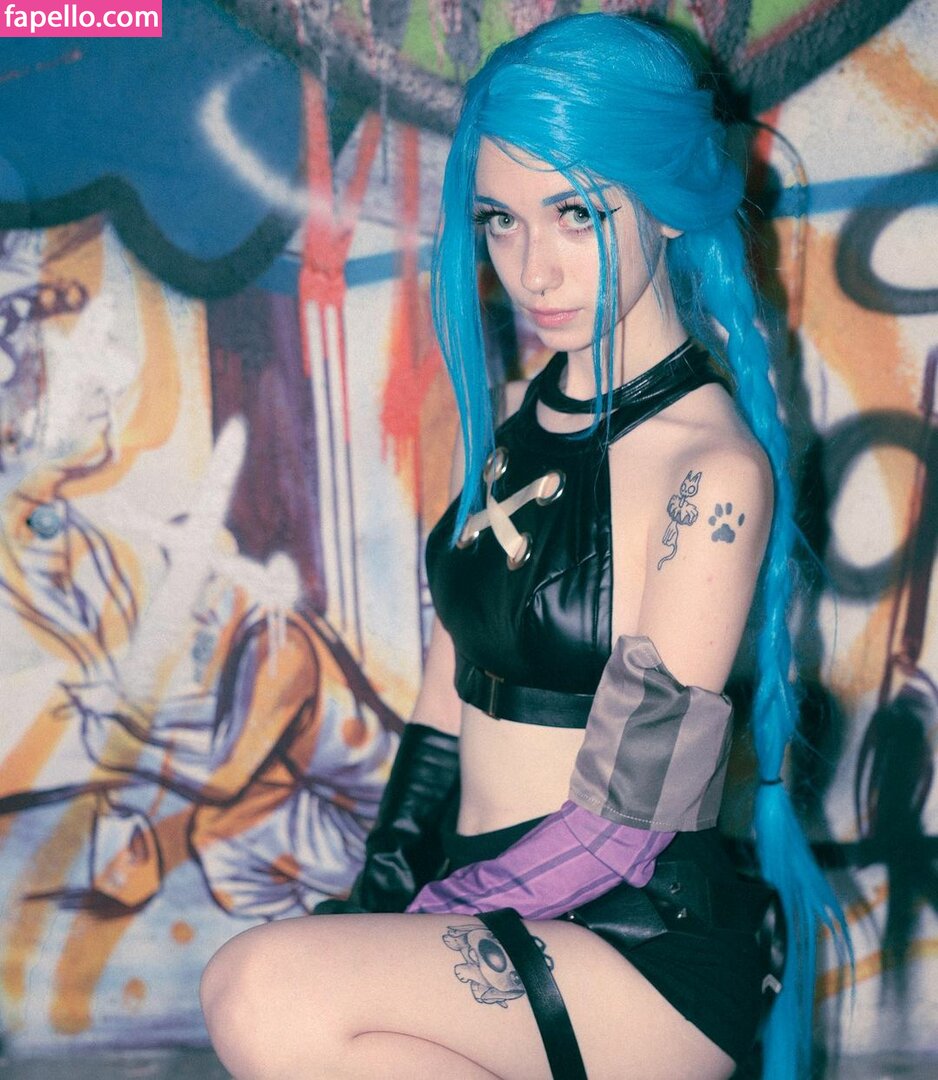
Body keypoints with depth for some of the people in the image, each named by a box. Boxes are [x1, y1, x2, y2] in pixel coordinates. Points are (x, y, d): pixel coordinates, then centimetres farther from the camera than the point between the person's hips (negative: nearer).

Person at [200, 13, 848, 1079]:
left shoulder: (715, 468, -17)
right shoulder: (518, 419, 7)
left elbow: (619, 819, -16)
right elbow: (450, 682, 10)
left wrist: (406, 928, -11)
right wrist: (380, 885, 0)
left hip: (644, 950, -6)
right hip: (489, 906, 7)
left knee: (261, 994, -27)